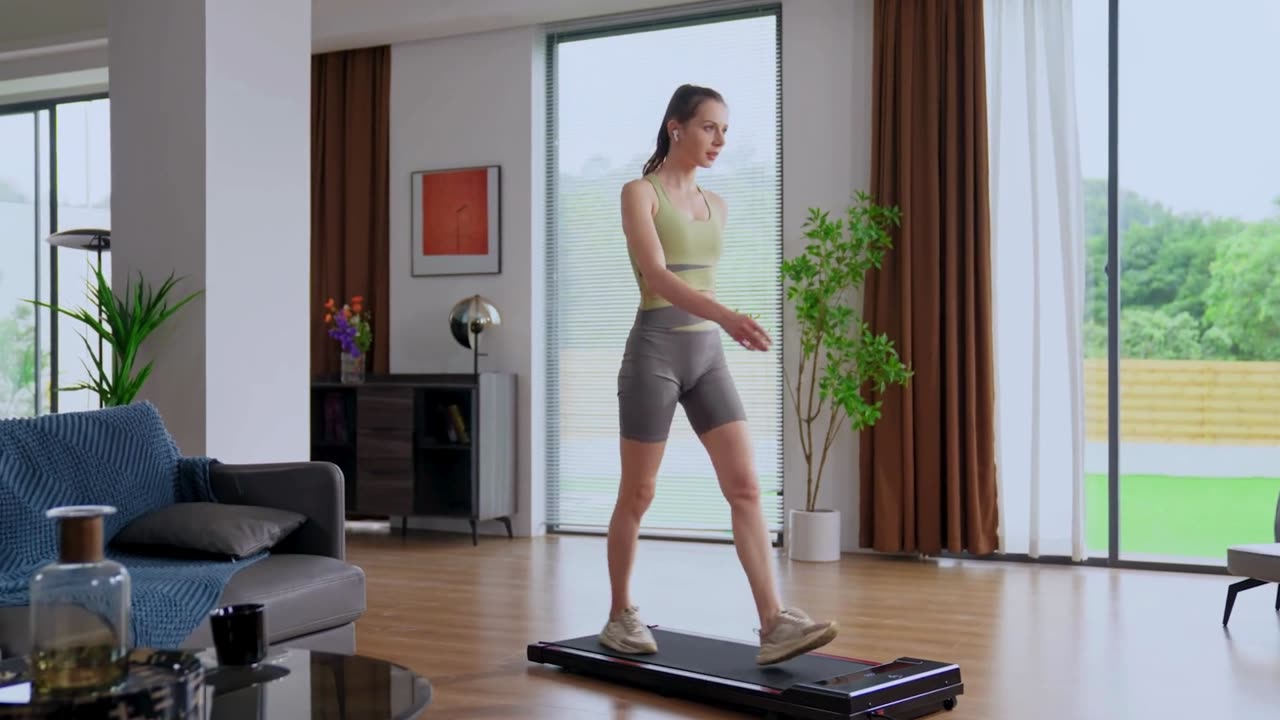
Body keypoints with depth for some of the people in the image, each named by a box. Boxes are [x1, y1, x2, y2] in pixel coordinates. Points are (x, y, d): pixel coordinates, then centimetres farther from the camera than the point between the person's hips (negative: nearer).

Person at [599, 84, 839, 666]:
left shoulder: (716, 206, 14)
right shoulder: (640, 192, -7)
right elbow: (656, 275, -21)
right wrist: (726, 316, -36)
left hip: (707, 354, 6)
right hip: (655, 350, -6)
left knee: (745, 487, -7)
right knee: (638, 494, 5)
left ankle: (774, 624, -11)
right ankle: (620, 616, 21)